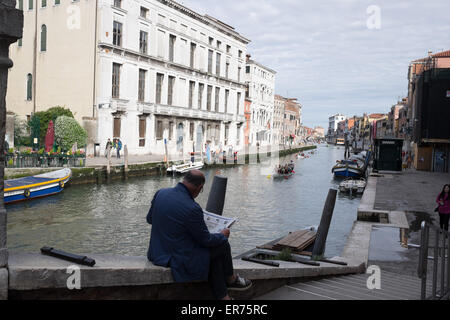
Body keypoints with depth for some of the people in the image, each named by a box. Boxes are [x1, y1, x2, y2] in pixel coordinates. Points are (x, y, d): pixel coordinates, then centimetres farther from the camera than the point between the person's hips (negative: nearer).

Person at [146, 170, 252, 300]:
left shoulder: (160, 193, -7)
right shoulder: (192, 208, -28)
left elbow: (150, 219, 11)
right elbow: (206, 240, -14)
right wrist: (223, 235, 5)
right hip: (181, 259, -8)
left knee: (214, 254, 18)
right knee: (223, 244, 9)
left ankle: (222, 296, 24)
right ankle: (231, 280, 34)